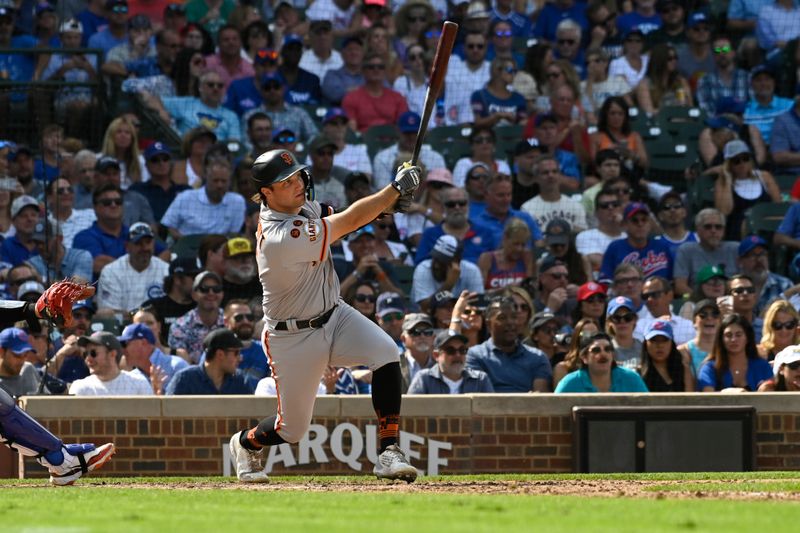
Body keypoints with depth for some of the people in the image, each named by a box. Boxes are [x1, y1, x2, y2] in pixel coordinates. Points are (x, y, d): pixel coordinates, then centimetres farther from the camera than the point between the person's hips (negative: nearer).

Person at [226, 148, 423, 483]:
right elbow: (350, 222, -27)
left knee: (385, 352, -21)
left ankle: (389, 452, -19)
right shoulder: (280, 239, -31)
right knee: (292, 429, 4)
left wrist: (384, 205, -10)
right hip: (293, 339, -7)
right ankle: (245, 443, 40)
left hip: (335, 316, 7)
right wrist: (396, 189, -21)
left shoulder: (300, 203, -4)